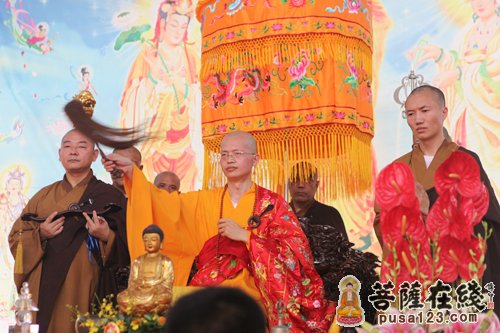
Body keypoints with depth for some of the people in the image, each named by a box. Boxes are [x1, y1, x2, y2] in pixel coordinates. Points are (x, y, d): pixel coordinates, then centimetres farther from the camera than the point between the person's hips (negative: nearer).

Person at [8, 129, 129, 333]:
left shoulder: (109, 196, 3)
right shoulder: (44, 196, 13)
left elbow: (125, 247, 0)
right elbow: (15, 238, 11)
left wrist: (106, 236, -19)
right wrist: (40, 234, -7)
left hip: (85, 290, -2)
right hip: (43, 290, 3)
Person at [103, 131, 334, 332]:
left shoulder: (272, 203, 6)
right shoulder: (205, 201, 14)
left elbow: (297, 248, -3)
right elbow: (165, 205, 1)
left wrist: (245, 235, -9)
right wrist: (131, 171, -12)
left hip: (250, 294, -2)